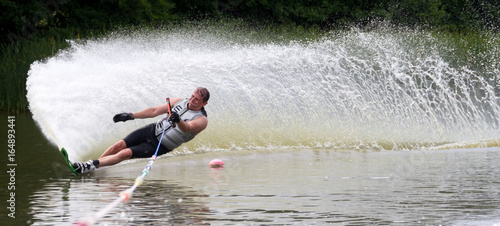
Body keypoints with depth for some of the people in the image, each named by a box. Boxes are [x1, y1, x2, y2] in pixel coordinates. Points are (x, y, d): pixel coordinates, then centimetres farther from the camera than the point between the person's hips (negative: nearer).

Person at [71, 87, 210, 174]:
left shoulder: (201, 120, -15)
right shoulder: (180, 102, 4)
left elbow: (187, 128, -35)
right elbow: (155, 111, 9)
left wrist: (178, 121, -57)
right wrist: (131, 116, 9)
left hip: (161, 145, -6)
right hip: (153, 130, 6)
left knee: (125, 153, -19)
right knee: (119, 146, -8)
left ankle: (90, 166, -17)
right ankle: (92, 165, 4)